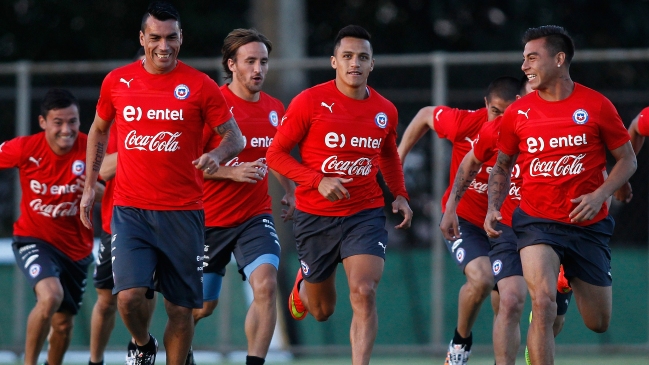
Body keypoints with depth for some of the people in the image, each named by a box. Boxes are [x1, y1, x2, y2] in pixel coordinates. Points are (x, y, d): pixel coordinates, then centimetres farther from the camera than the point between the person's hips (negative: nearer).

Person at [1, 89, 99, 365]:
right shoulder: (25, 149, -16)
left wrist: (96, 189, -29)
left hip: (76, 248, 3)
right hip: (34, 239, -3)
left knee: (63, 324, 12)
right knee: (51, 295, -31)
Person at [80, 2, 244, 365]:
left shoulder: (200, 86, -2)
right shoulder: (117, 82, 5)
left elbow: (235, 137, 2)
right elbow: (98, 131, 21)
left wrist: (217, 155, -21)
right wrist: (90, 186, 18)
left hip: (183, 212, -1)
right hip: (130, 210, 1)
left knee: (181, 309, 2)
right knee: (129, 296, -15)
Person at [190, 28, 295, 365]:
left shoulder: (275, 109, 5)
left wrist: (289, 191, 13)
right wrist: (232, 172, -24)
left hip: (255, 216, 3)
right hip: (209, 219, -3)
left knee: (266, 284, -23)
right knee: (203, 305, 11)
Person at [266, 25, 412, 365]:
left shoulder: (385, 111, 1)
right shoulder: (310, 102, -10)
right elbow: (275, 154, -8)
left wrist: (400, 195, 8)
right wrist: (319, 181, -20)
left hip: (366, 213, 1)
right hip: (315, 217, -1)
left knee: (364, 292, -21)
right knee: (322, 310, 13)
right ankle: (303, 286, 50)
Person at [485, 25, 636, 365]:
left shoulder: (596, 105, -5)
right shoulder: (518, 112, 0)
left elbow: (627, 160, 2)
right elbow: (501, 166, 13)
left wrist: (600, 195, -14)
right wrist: (493, 207, -4)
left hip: (588, 227, 1)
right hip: (537, 220, -1)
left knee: (599, 323, 10)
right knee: (543, 302, -26)